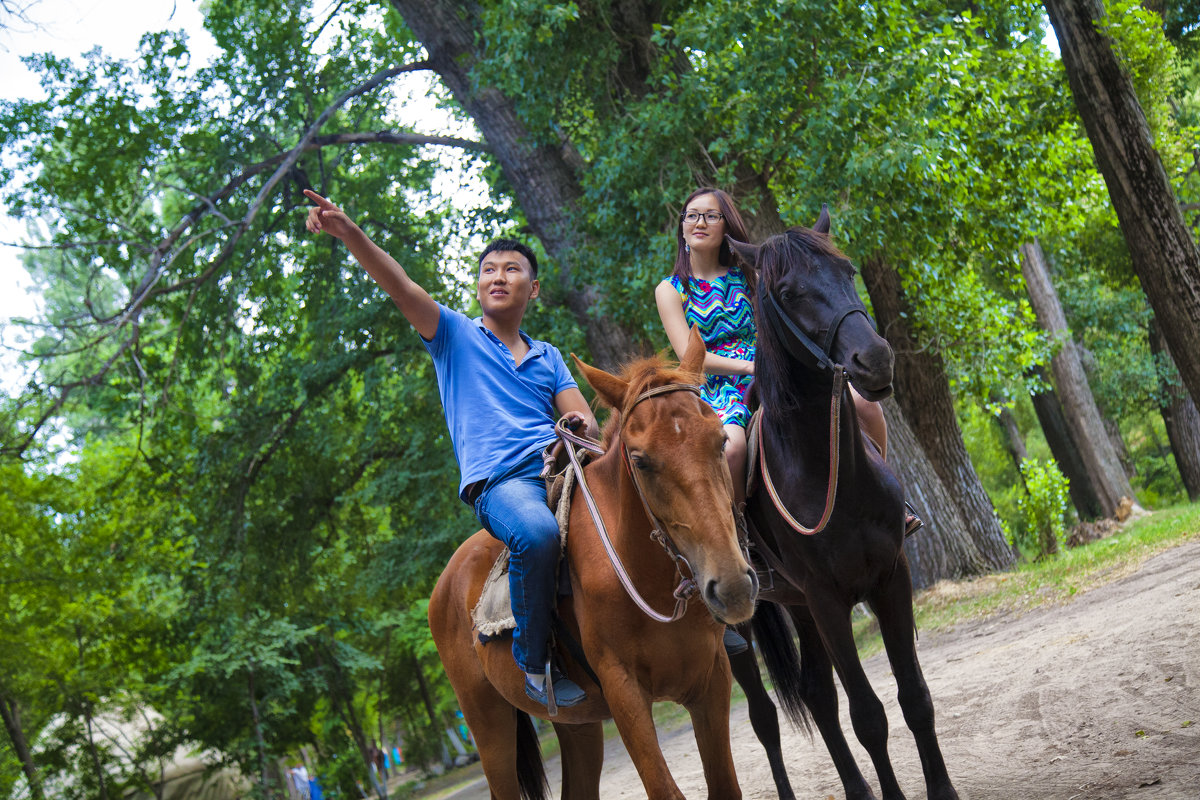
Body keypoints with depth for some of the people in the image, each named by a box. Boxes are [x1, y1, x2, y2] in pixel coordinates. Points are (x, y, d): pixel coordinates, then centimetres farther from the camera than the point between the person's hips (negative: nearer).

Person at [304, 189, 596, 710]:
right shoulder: (456, 336, 16)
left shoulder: (548, 357, 28)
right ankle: (534, 664, -21)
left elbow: (584, 420, 18)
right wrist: (348, 233, -13)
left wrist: (583, 426, -9)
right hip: (497, 481, -5)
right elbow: (400, 286, 2)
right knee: (538, 533, -38)